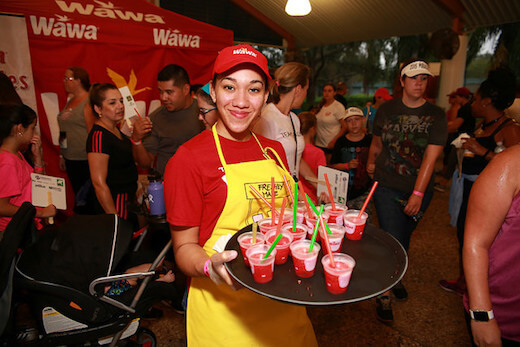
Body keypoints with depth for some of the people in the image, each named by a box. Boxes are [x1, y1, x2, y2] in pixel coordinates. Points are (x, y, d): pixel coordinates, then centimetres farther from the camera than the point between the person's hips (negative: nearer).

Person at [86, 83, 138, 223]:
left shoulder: (115, 130, 7)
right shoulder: (98, 136, -21)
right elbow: (99, 183, -23)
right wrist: (116, 219, -22)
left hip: (128, 201, 9)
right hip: (114, 205, -9)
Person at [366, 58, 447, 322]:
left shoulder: (436, 116, -3)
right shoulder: (386, 110, 0)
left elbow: (430, 158, -13)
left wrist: (418, 194, -19)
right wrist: (371, 163, 21)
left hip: (418, 189, 1)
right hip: (387, 186, -1)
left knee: (404, 237, 16)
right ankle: (384, 294, 14)